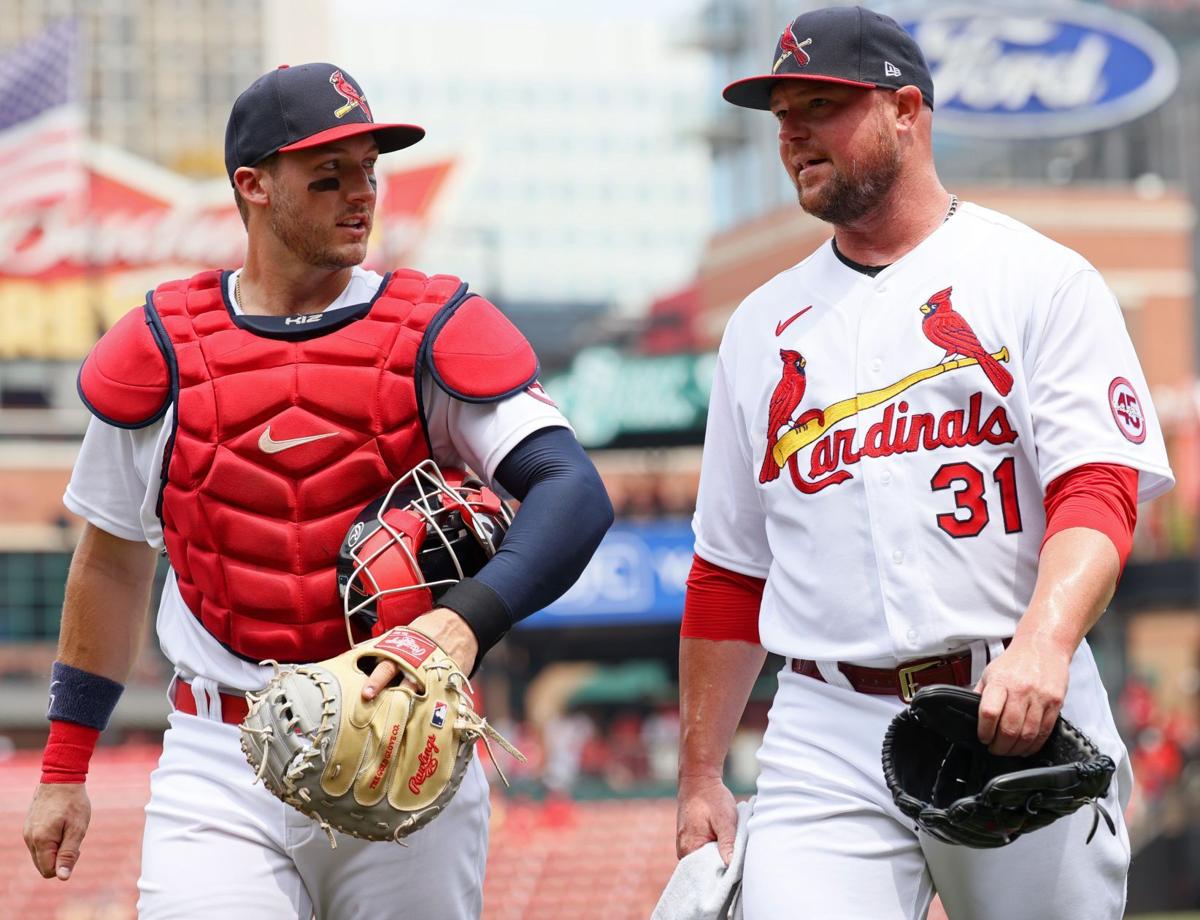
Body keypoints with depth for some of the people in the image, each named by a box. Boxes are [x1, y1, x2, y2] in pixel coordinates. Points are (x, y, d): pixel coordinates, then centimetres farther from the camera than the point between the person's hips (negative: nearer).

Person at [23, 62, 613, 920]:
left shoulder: (439, 332, -2)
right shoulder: (160, 351, 4)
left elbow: (576, 493, -15)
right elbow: (113, 561, 14)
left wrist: (468, 620, -34)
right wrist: (63, 771, 14)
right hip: (221, 777, 0)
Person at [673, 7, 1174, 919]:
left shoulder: (1040, 280, 3)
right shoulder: (762, 325, 17)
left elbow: (1098, 490, -9)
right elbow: (729, 573, 20)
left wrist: (1043, 643, -28)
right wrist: (700, 777, 15)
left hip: (1019, 718, -3)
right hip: (826, 738, 3)